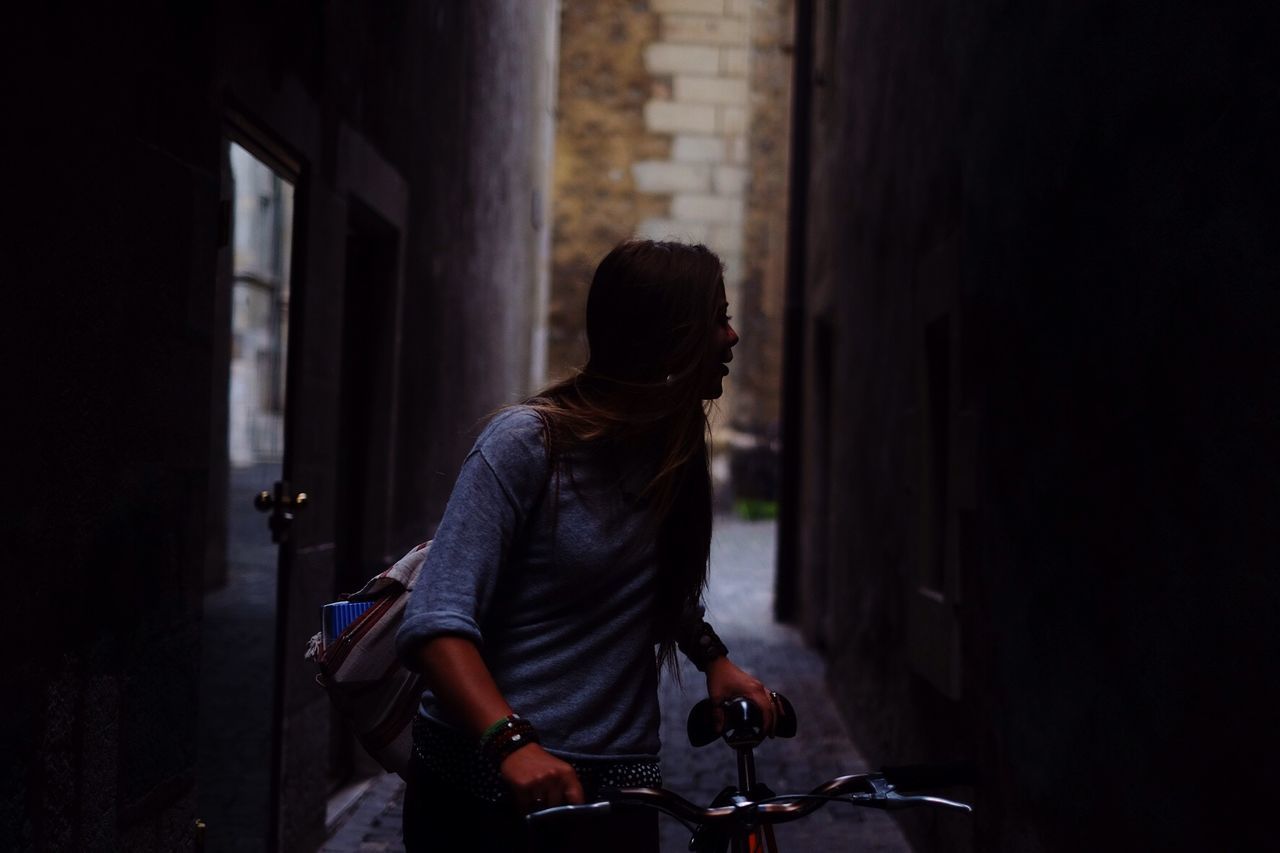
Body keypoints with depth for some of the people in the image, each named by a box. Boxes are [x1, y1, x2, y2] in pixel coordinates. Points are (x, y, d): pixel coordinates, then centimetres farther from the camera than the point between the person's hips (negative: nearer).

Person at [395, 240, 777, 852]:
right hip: (480, 778, -5)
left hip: (612, 782, 5)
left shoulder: (675, 450, 3)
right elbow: (437, 624, -22)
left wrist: (715, 658, 2)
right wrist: (513, 743, -36)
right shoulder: (527, 441, -15)